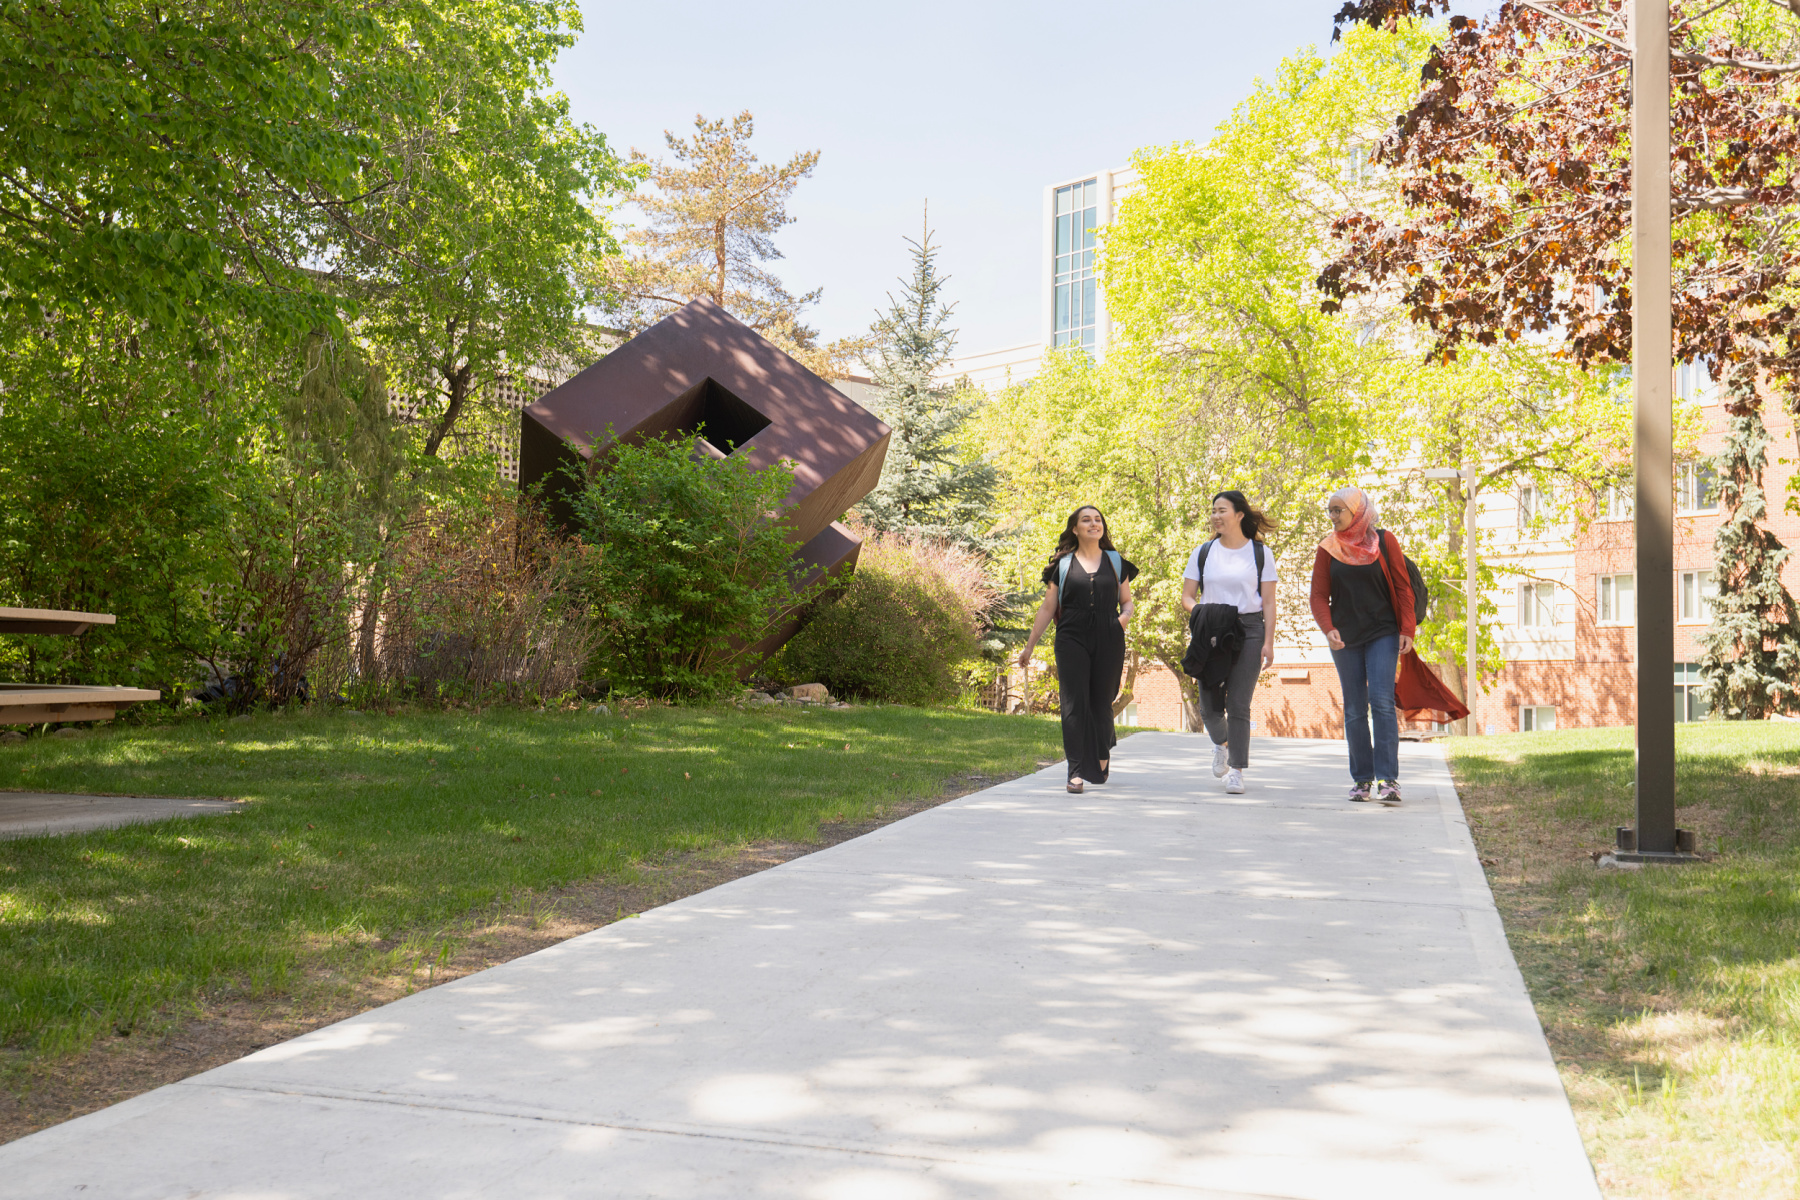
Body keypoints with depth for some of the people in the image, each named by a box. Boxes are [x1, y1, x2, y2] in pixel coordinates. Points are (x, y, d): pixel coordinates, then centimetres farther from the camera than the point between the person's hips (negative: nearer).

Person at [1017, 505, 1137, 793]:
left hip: (1108, 643, 1)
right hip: (1071, 640, -1)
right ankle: (1076, 772, -11)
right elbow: (1047, 608, 11)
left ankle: (1103, 757, 32)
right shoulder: (1063, 565, 9)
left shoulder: (1116, 562, 14)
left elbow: (1127, 601, 18)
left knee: (1101, 702, 6)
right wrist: (1030, 645, 9)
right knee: (1074, 704, -9)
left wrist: (1125, 615, -6)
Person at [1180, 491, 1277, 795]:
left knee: (1239, 704, -7)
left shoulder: (1260, 553, 5)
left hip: (1249, 630, -2)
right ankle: (1221, 743, 33)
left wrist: (1269, 642, -5)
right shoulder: (1202, 553, 10)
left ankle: (1236, 770, 1)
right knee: (1209, 705, 1)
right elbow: (1187, 596, 11)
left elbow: (1268, 602, 3)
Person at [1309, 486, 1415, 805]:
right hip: (1345, 638, 3)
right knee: (1354, 709, 5)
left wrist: (1407, 630, -7)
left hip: (1382, 634, -2)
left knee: (1381, 701, -15)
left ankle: (1388, 779, -17)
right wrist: (1328, 629, -15)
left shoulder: (1384, 541, 0)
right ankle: (1362, 779, 13)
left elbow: (1402, 588, 2)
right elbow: (1319, 595, 2)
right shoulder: (1328, 548, 5)